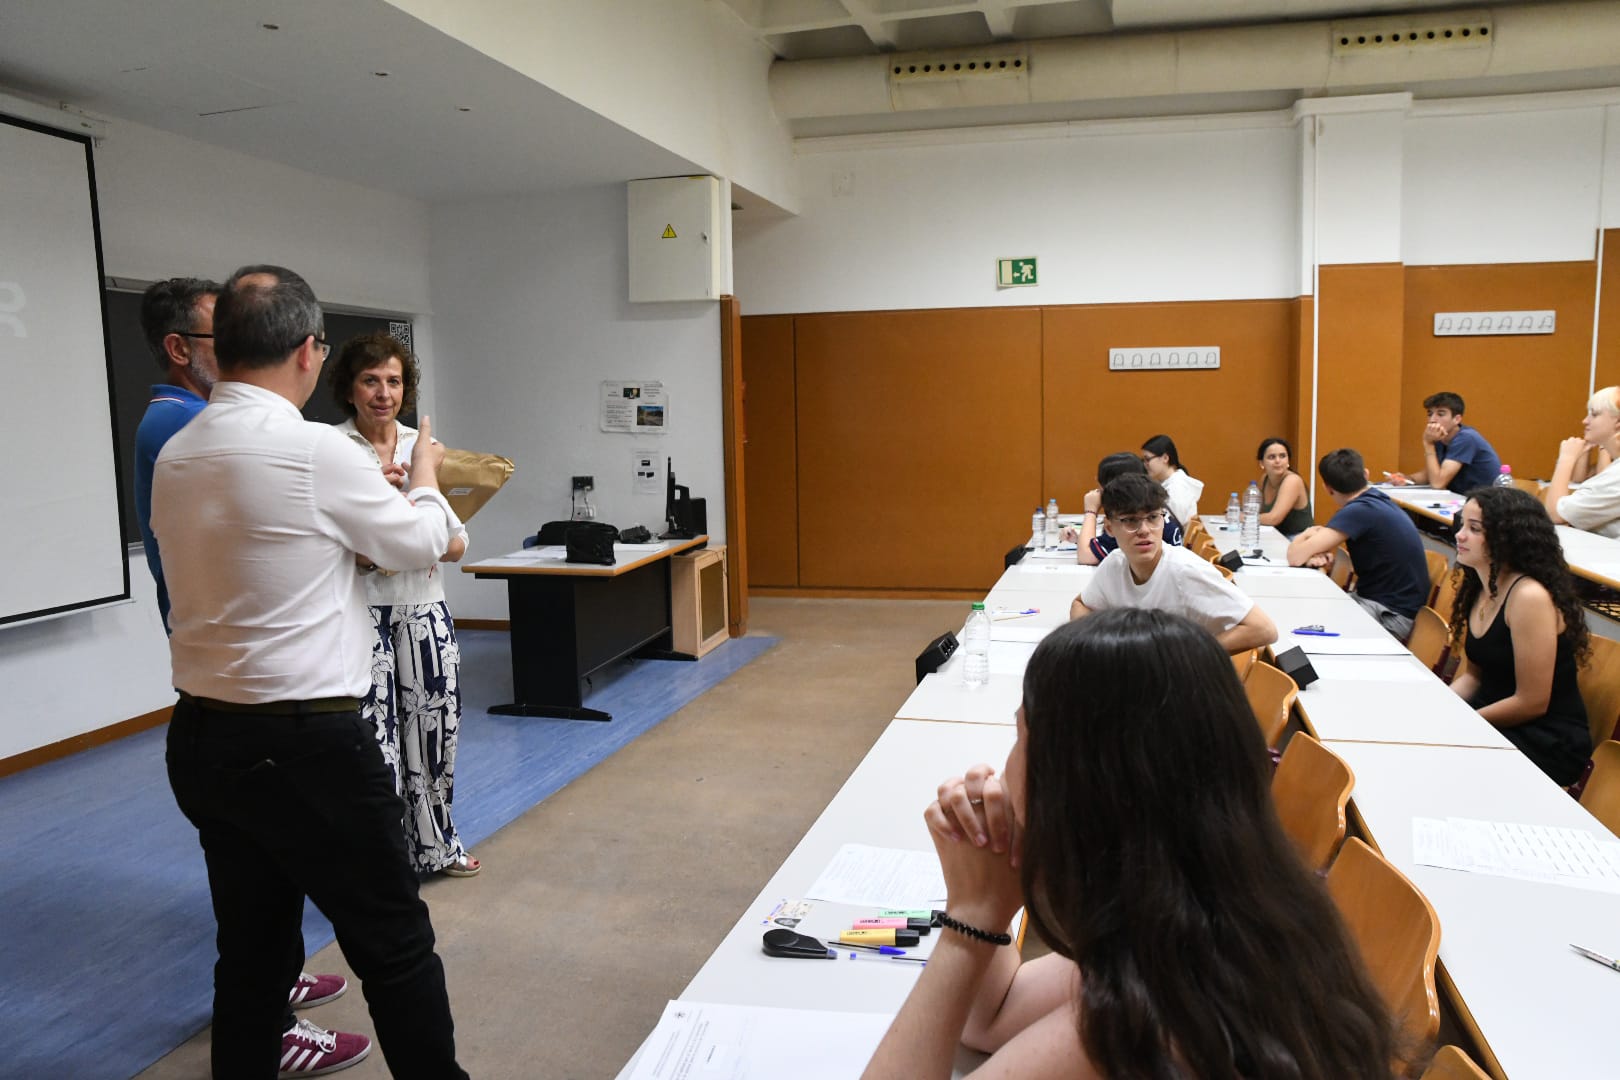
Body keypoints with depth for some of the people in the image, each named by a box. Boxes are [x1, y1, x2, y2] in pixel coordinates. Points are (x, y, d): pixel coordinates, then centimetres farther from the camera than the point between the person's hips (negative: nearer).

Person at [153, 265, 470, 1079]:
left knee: (251, 944, 20)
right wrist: (424, 479, 18)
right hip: (303, 744, -7)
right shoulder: (317, 450, -17)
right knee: (394, 947, 8)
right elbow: (418, 542, -2)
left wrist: (365, 491, 24)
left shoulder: (175, 455, 4)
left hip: (201, 739, 8)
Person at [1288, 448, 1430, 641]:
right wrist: (1317, 554, -12)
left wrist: (1308, 534, -3)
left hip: (1392, 615, -9)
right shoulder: (1378, 499, 6)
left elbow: (1295, 557, -25)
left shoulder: (1360, 511, -22)